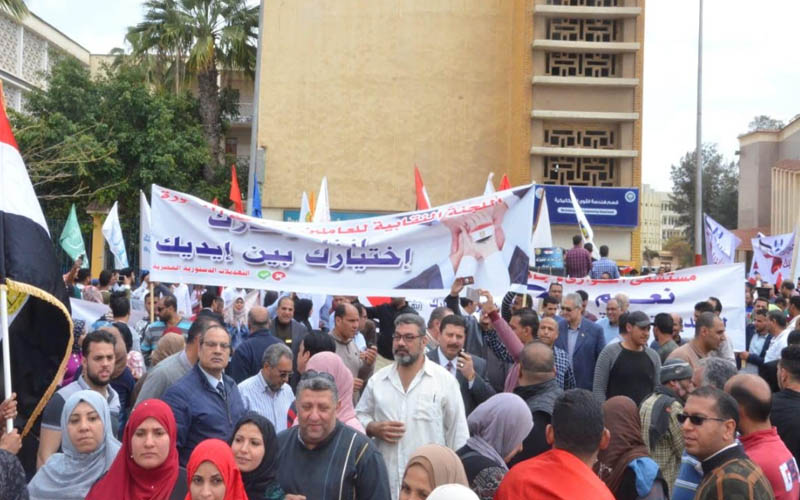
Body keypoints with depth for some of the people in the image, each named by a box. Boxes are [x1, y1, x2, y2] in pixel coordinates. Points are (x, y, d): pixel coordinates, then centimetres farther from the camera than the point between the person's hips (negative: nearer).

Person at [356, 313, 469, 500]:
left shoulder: (445, 380, -1)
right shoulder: (377, 380, 7)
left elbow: (457, 433, 1)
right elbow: (359, 416, 15)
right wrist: (374, 428, -6)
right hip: (384, 480, 3)